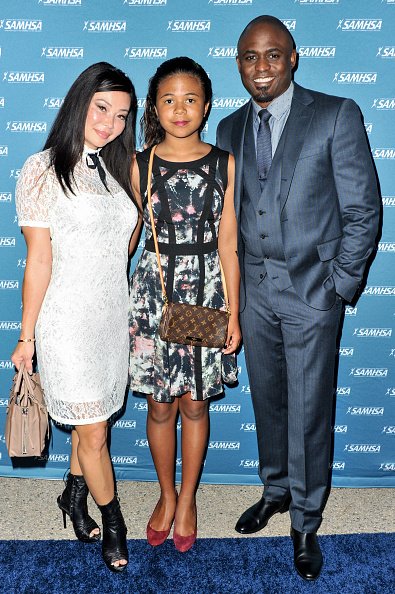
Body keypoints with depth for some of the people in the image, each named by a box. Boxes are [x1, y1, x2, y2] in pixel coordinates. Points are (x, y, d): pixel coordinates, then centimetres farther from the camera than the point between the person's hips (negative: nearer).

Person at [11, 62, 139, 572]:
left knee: (92, 420, 17)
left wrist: (128, 313, 14)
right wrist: (26, 336, -7)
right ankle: (113, 522, 29)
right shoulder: (44, 170, -10)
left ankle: (74, 497, 41)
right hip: (68, 320, -6)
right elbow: (39, 260, -11)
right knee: (94, 432, 6)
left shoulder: (114, 169, 9)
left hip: (112, 315, 6)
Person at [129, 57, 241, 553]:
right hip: (154, 290, 1)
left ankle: (188, 498, 33)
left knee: (195, 403, 11)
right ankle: (166, 495, 34)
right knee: (160, 405, 11)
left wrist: (234, 313, -2)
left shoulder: (225, 164, 0)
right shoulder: (139, 166, 1)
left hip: (206, 290, 0)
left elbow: (227, 244, -1)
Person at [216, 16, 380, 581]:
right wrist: (232, 281, 6)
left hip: (312, 291, -4)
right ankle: (275, 491, 40)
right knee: (267, 401, 17)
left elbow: (363, 209, -6)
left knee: (309, 413, 5)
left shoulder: (337, 115, -5)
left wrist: (339, 284, -9)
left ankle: (306, 521, 26)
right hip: (254, 293, 4)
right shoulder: (229, 129, 9)